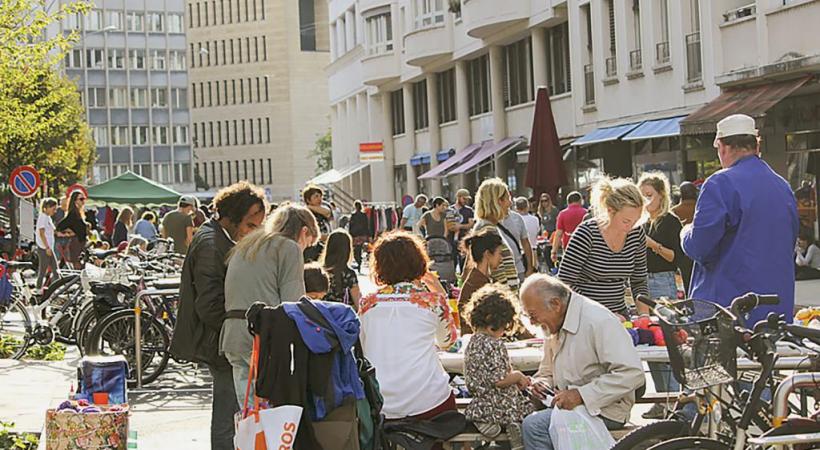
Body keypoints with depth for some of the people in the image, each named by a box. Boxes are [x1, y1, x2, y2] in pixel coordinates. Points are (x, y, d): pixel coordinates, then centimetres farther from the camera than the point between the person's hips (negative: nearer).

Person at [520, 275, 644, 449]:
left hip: (602, 410, -8)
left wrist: (581, 395, -25)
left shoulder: (599, 321, -16)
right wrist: (540, 383, -1)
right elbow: (547, 372, 25)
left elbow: (632, 374, -23)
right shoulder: (556, 326, 12)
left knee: (534, 425, -25)